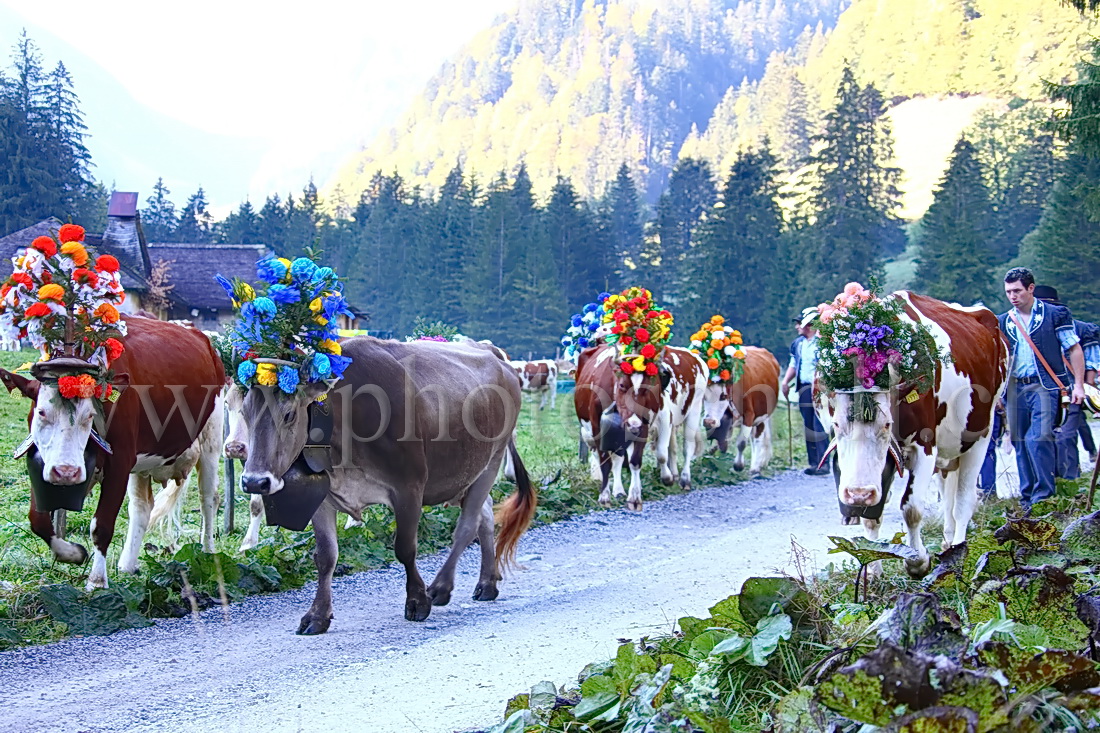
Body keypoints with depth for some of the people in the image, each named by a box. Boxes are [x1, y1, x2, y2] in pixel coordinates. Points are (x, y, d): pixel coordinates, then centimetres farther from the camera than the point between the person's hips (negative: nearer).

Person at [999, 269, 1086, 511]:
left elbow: (1074, 349, 3)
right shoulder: (1003, 322, 12)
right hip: (1014, 388, 4)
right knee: (1020, 443, 5)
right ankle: (1026, 498, 13)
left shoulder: (1056, 315, 1)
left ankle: (1044, 495, -11)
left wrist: (1079, 384, -4)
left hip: (1044, 385, -4)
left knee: (1038, 438, -17)